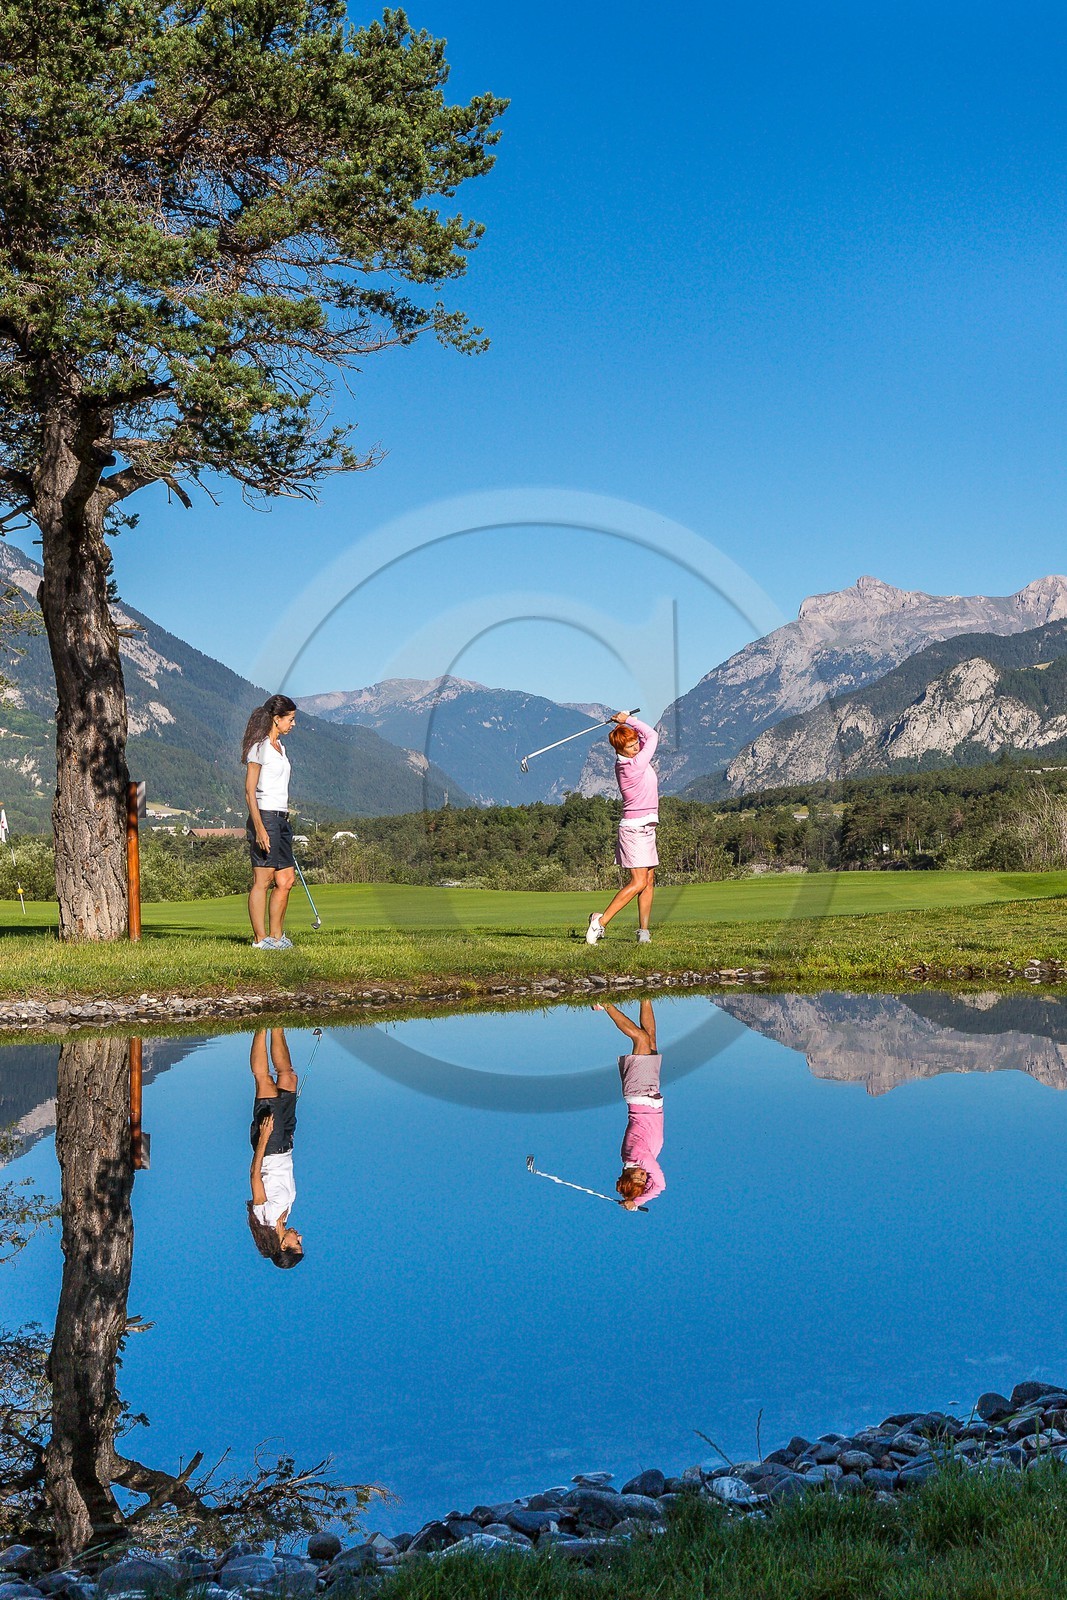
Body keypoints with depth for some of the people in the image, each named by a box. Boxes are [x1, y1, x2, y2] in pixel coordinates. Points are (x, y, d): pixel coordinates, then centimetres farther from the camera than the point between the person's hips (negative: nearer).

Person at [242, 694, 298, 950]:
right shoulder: (259, 747, -9)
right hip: (264, 817, -9)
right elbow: (250, 791, -13)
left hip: (281, 819, 9)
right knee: (262, 880, -4)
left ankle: (277, 936, 16)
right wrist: (260, 828, -20)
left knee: (286, 880, 8)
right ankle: (260, 938, 1)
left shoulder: (279, 747, 17)